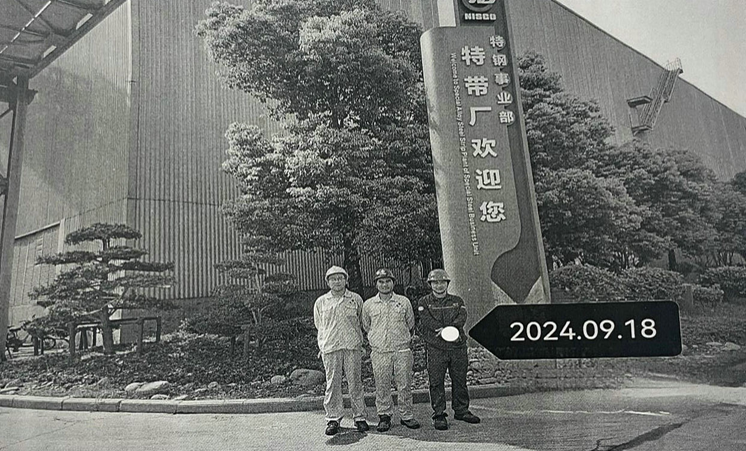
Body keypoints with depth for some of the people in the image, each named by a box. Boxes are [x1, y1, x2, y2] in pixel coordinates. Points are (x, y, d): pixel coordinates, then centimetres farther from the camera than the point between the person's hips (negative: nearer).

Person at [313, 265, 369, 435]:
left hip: (353, 347, 0)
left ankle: (359, 417, 12)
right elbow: (319, 326, 18)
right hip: (330, 348, 0)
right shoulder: (321, 302, 10)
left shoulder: (356, 299, 8)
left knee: (355, 383, 3)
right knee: (332, 383, 1)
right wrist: (322, 345, 12)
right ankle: (333, 418, 11)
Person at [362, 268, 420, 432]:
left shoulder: (404, 302, 4)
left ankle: (406, 415, 16)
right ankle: (384, 416, 17)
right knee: (382, 386, 4)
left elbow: (411, 324, 15)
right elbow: (366, 327, 18)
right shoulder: (368, 305, 5)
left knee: (404, 385, 3)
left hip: (402, 350, 0)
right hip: (379, 352, 0)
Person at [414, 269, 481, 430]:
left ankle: (461, 411, 26)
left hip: (458, 348, 3)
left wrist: (446, 329, -22)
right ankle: (439, 415, 8)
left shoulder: (457, 301, 12)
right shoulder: (423, 303, 3)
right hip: (435, 349, -3)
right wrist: (451, 333, -16)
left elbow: (461, 319, -4)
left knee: (460, 380, 11)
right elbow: (428, 322, -10)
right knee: (436, 382, -1)